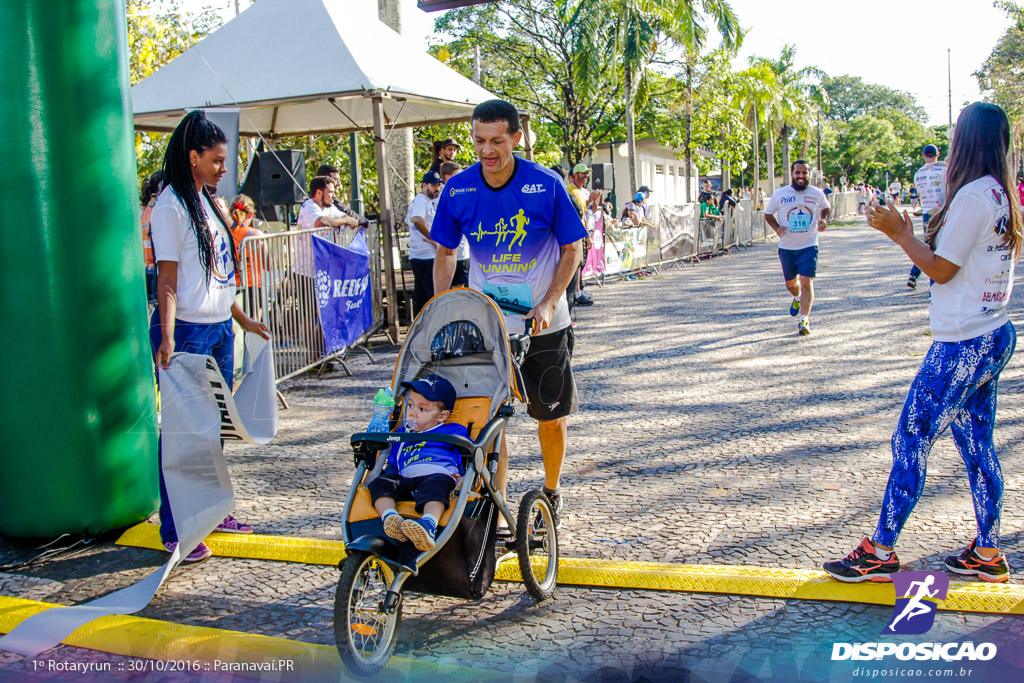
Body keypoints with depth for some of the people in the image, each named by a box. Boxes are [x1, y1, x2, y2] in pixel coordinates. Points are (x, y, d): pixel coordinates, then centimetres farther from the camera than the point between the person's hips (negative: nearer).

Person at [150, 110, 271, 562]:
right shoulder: (170, 207, -12)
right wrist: (166, 338, -26)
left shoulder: (205, 202, 14)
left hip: (219, 329, 9)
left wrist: (242, 318, 24)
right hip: (187, 332, -9)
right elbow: (167, 280, -17)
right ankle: (175, 531, 5)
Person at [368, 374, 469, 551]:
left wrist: (460, 474, -8)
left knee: (435, 484, -41)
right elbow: (392, 465, 36)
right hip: (406, 481, 4)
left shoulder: (454, 432, 23)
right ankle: (389, 516, -50)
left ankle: (429, 525, -67)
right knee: (379, 482, -24)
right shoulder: (400, 435, 36)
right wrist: (388, 474, 13)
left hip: (440, 474, -4)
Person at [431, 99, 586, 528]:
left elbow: (572, 248, -4)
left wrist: (548, 304, -15)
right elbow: (445, 252, 6)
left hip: (543, 323, -1)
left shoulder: (546, 185, -13)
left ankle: (551, 492, 34)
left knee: (551, 414, 10)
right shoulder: (458, 190, -7)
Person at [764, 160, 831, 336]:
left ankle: (804, 320, -13)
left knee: (807, 281, -15)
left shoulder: (817, 194, -1)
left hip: (809, 246, -1)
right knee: (790, 282, 15)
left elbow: (826, 208, 19)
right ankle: (798, 298, 51)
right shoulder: (780, 194, -4)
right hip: (786, 247, 2)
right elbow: (768, 214, 8)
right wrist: (777, 228, -11)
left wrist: (824, 220, -3)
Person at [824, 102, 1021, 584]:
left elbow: (940, 269, -15)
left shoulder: (973, 195, -17)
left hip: (962, 345, -10)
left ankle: (880, 553, 5)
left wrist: (900, 234, -5)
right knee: (976, 444, 14)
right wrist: (908, 235, 16)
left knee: (910, 441, -3)